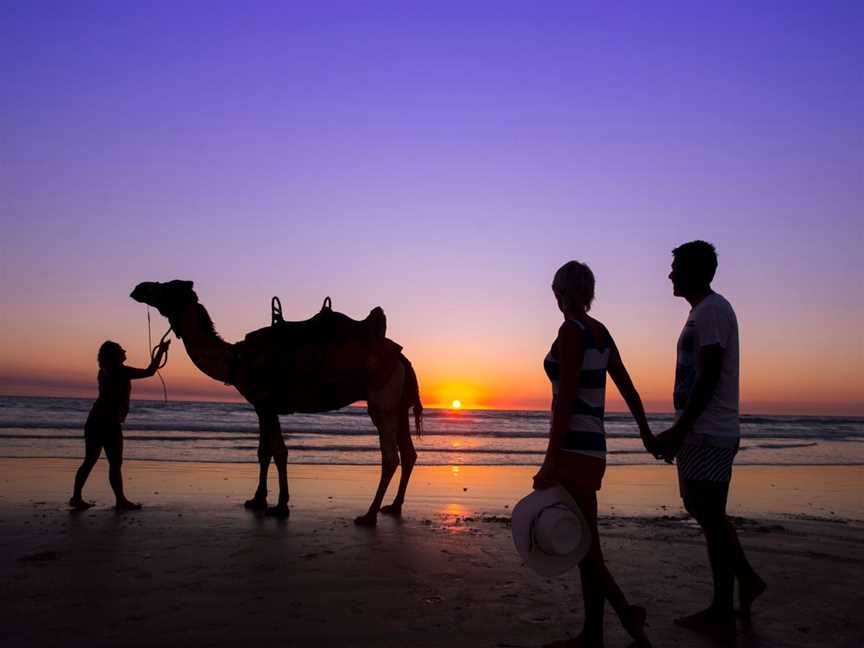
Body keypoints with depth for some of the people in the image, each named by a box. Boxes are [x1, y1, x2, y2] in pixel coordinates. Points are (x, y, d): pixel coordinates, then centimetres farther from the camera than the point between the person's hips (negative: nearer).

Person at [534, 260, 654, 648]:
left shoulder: (571, 331, -13)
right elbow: (627, 387, 18)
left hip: (574, 449, -9)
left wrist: (550, 463, -18)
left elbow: (565, 400, -18)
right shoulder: (600, 332, 11)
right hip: (592, 447, 9)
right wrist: (646, 432, 31)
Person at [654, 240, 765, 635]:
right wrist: (678, 433, 21)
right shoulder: (704, 312, 18)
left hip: (708, 434, -10)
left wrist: (678, 431, -20)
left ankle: (722, 613, 9)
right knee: (706, 512, 17)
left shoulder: (712, 310, -12)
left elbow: (708, 378, -20)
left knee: (710, 516, -2)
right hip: (702, 432, 10)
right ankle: (746, 578, 28)